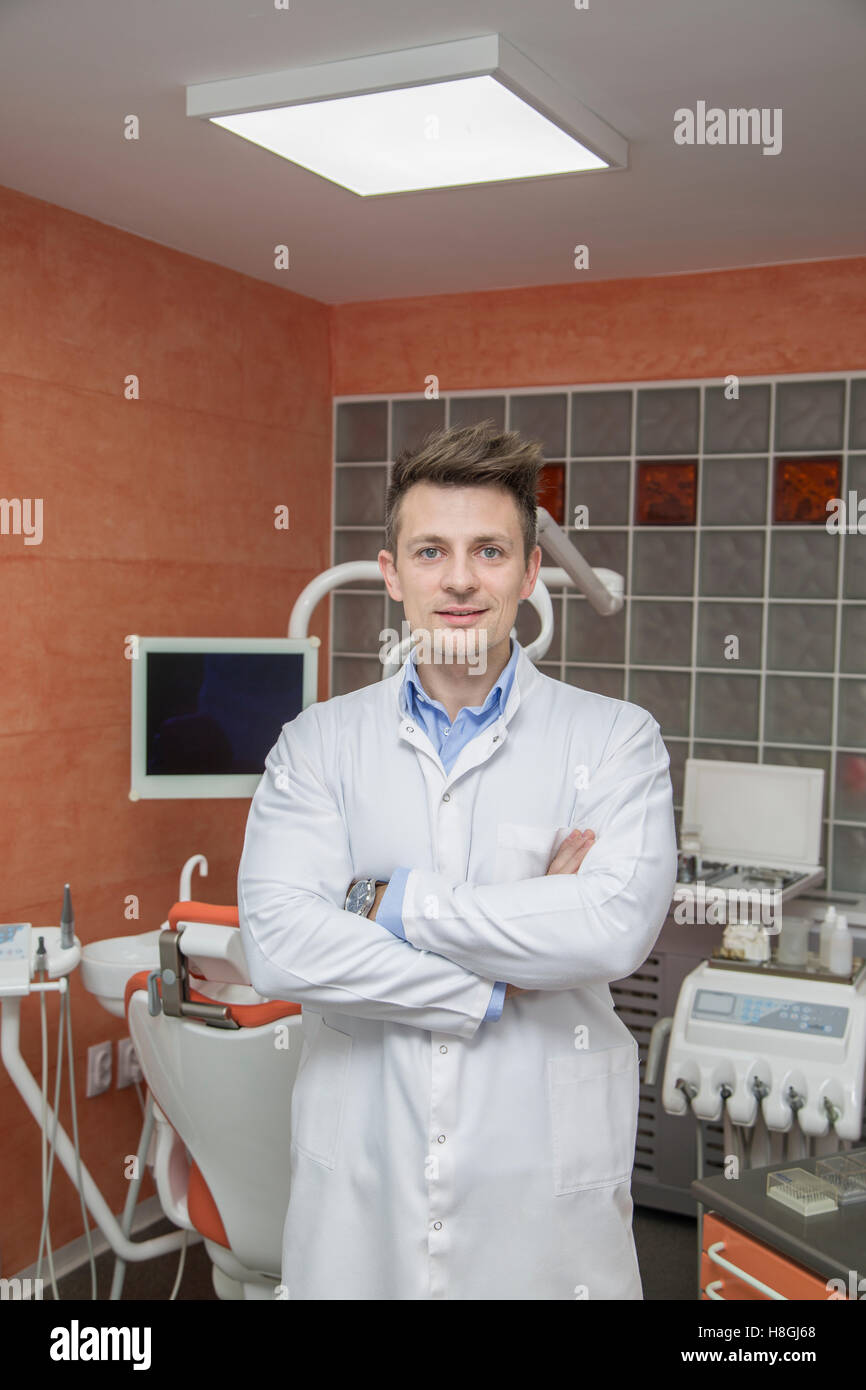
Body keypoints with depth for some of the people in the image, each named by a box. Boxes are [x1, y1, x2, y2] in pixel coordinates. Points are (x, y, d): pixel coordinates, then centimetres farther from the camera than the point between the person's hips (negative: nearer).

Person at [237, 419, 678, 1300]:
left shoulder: (617, 740, -3)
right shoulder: (318, 744, 0)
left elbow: (617, 929, -19)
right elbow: (278, 944, -13)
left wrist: (397, 903, -14)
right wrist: (500, 984, -15)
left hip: (547, 1187, -1)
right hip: (357, 1181, 1)